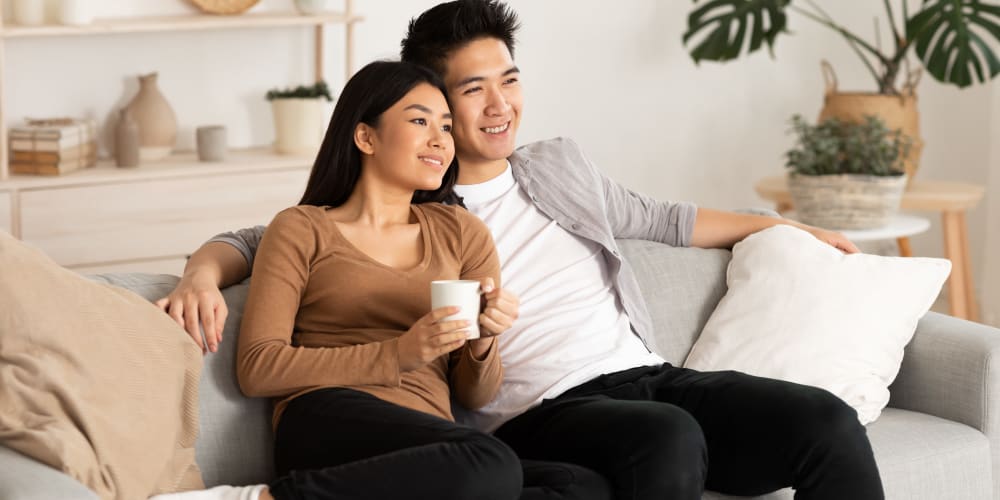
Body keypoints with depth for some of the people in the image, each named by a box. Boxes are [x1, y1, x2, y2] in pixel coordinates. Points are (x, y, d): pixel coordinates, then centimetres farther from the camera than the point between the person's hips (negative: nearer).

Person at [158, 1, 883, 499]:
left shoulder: (560, 165, 22)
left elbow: (662, 220, 36)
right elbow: (260, 239, 7)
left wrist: (785, 229, 41)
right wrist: (203, 274, -16)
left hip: (649, 376, 6)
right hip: (544, 412, -5)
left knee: (828, 423, -20)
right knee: (667, 438, -39)